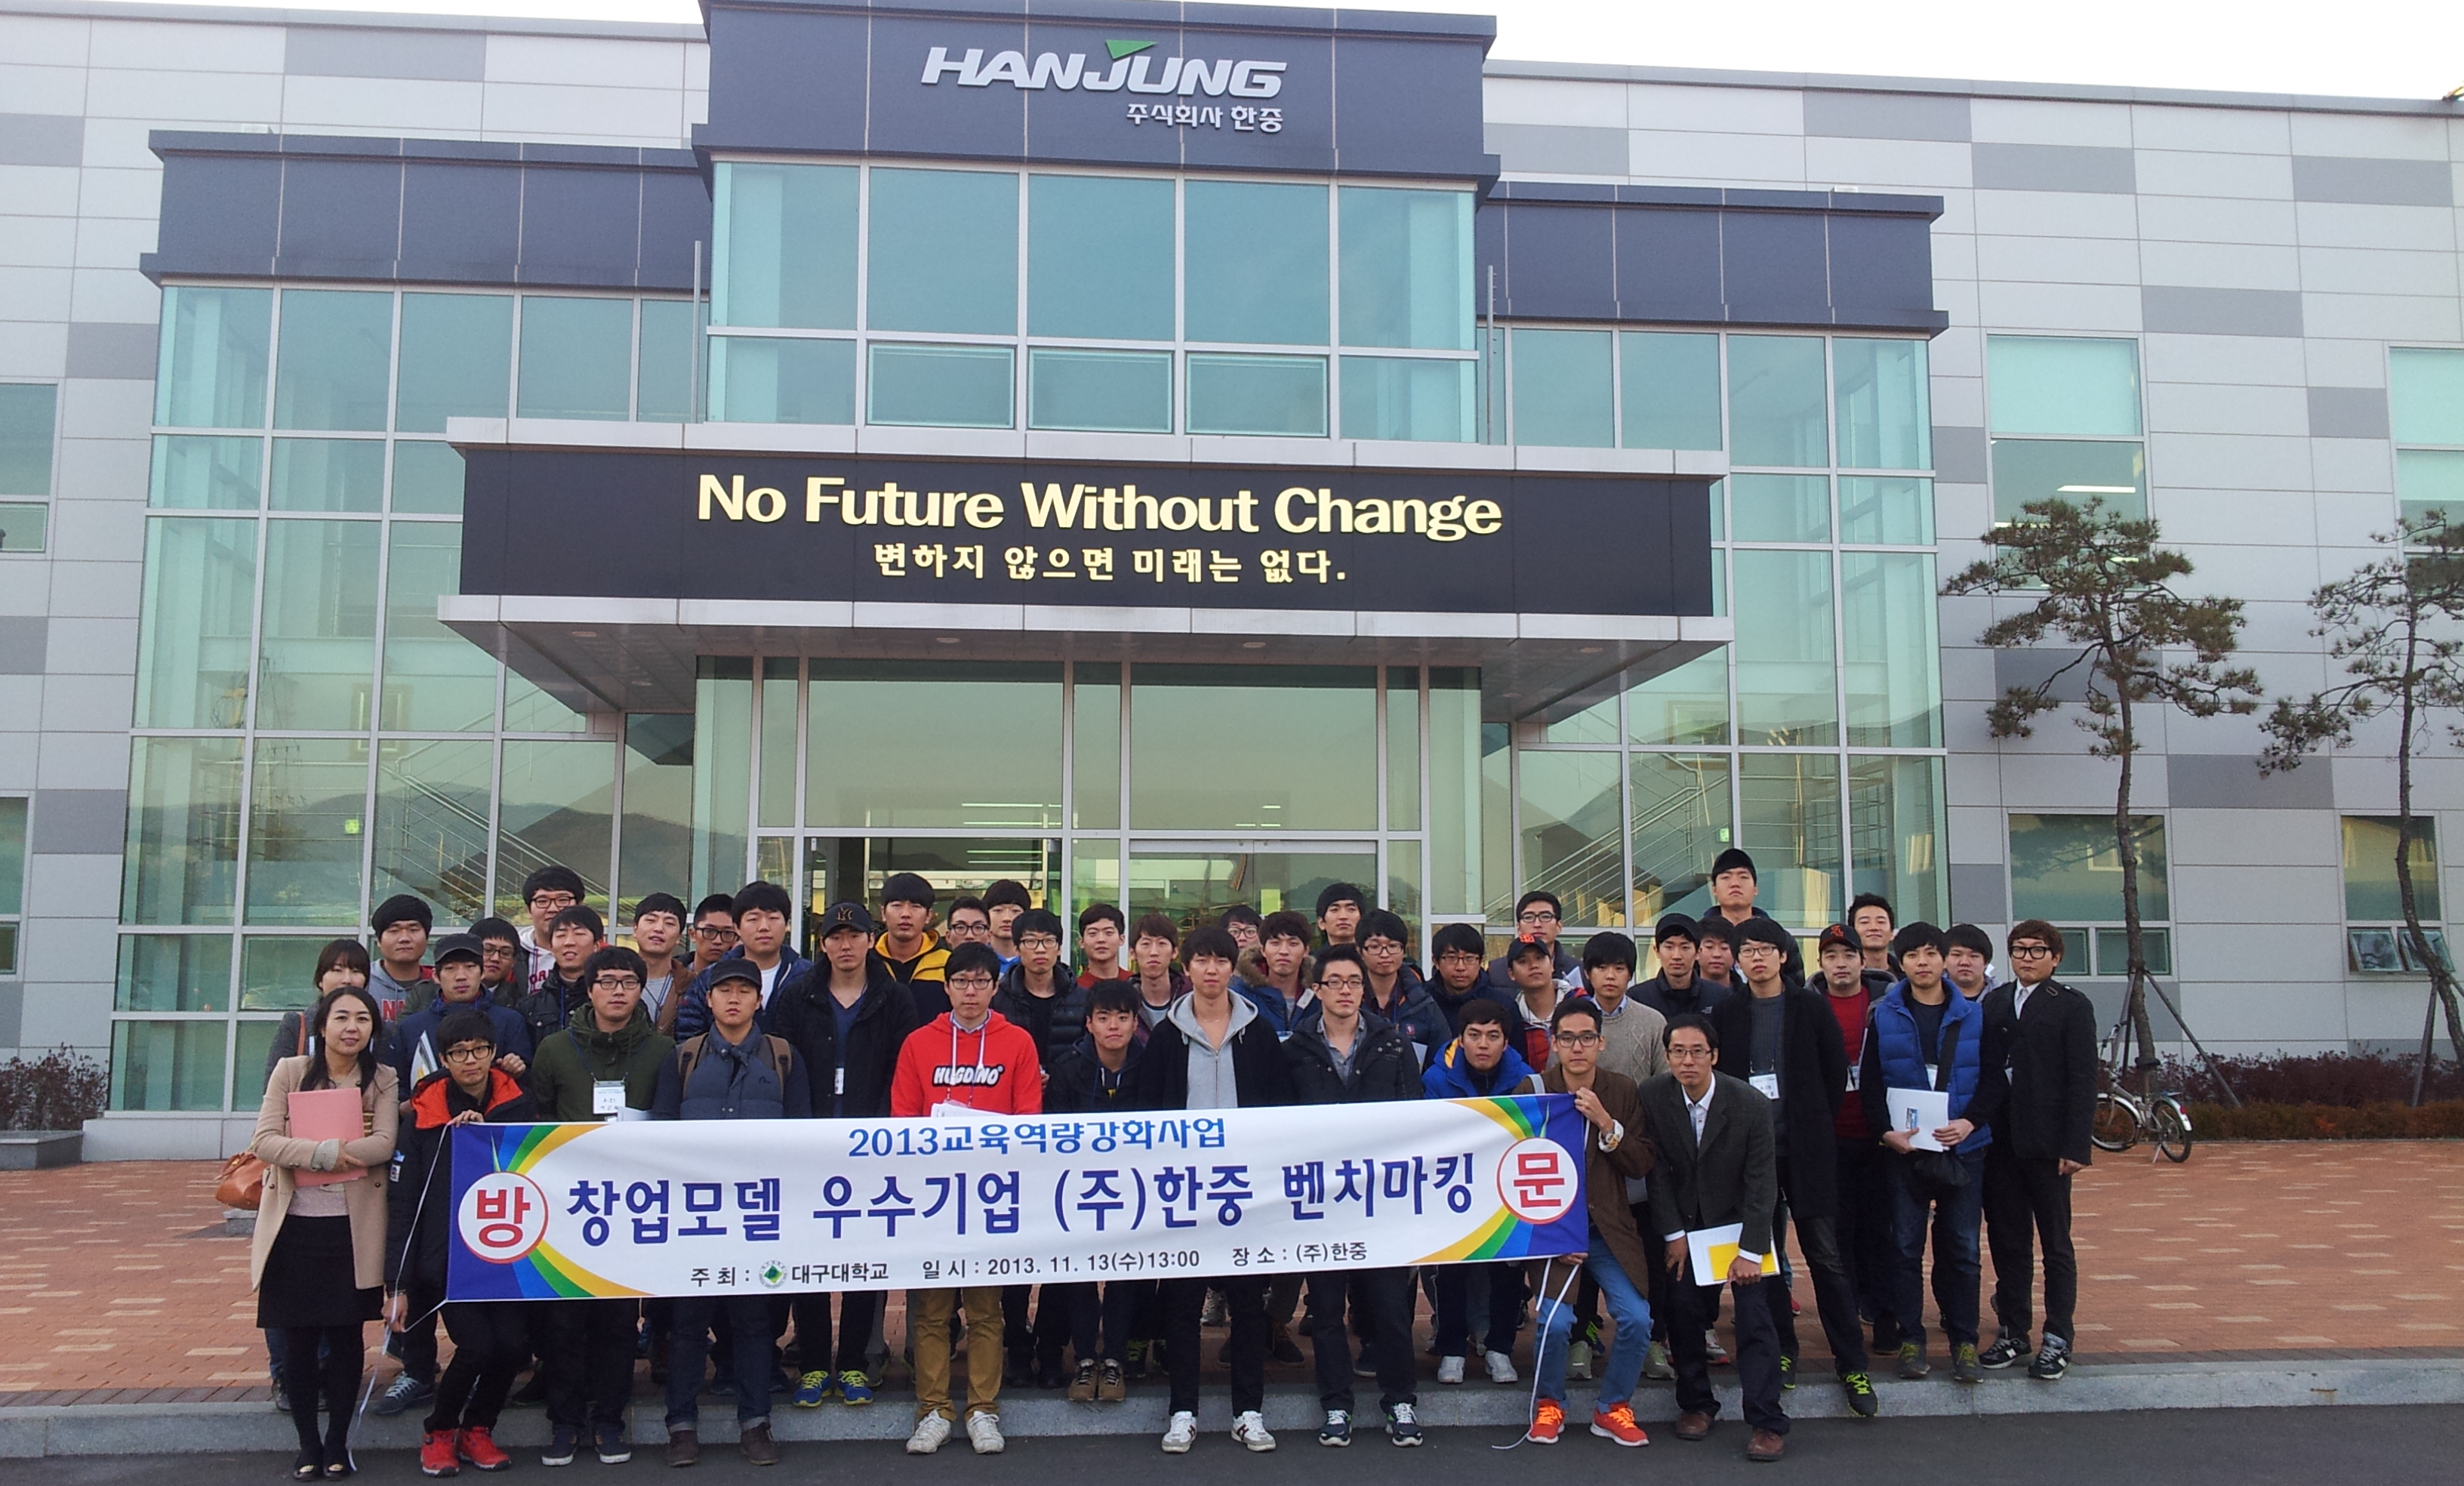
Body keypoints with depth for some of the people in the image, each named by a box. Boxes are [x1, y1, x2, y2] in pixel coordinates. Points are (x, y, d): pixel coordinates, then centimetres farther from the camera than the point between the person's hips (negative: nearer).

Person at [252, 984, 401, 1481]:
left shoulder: (382, 1080, 2)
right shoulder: (291, 1071, 2)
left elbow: (383, 1145, -11)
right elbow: (264, 1141, -7)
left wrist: (301, 1150, -17)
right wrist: (326, 1152, -21)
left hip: (353, 1227, 0)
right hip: (293, 1224, 0)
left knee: (346, 1336, 5)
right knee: (297, 1340, 4)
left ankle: (338, 1444, 19)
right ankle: (307, 1444, 19)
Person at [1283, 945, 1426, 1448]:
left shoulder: (1394, 1045, 7)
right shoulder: (1296, 1050, 5)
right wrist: (1296, 1178, -3)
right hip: (1318, 1188, 0)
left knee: (1390, 1297, 2)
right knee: (1326, 1302, 6)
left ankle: (1400, 1401, 15)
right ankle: (1336, 1406, 17)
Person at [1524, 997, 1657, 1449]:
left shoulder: (1623, 1091, 3)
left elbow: (1641, 1166, -1)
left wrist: (1606, 1124, -16)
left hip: (1608, 1229, 2)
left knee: (1637, 1318, -14)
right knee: (1555, 1321, -20)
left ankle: (1612, 1409, 11)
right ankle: (1549, 1406, 9)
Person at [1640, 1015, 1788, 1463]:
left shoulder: (1751, 1104, -19)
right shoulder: (1653, 1097, -14)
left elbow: (1762, 1183, -15)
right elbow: (1657, 1169, -6)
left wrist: (1750, 1251, -18)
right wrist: (1673, 1234, -8)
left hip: (1740, 1220, -2)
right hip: (1684, 1221, 2)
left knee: (1754, 1314, -10)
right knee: (1683, 1308, -5)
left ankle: (1767, 1423, -6)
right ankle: (1696, 1404, 13)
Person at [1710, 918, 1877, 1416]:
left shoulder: (1810, 1007, 2)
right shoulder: (1726, 1014, 5)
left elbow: (1837, 1071, 5)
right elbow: (1715, 1077, 8)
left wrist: (1819, 1127, 3)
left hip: (1806, 1149, -2)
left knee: (1826, 1255, -2)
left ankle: (1852, 1363, 5)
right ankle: (1781, 1352, 19)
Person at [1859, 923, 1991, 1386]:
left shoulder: (1972, 1016, 5)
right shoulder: (1884, 1016, 3)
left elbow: (1991, 1079, 5)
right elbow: (1870, 1083, 3)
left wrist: (1970, 1122, -10)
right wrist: (1887, 1130, -10)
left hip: (1963, 1148, 0)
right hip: (1904, 1148, 0)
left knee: (1961, 1247, 4)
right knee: (1906, 1246, 3)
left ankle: (1963, 1341, 14)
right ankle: (1910, 1339, 12)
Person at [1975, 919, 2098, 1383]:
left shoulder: (2072, 1006, 0)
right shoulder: (1994, 1002, 12)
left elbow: (2082, 1080, -6)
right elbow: (1983, 1067, 10)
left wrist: (2075, 1145, -12)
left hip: (2046, 1142, -4)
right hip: (1999, 1139, 4)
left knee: (2056, 1242, 5)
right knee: (2007, 1240, 9)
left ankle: (2057, 1339, 12)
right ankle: (2012, 1332, 19)